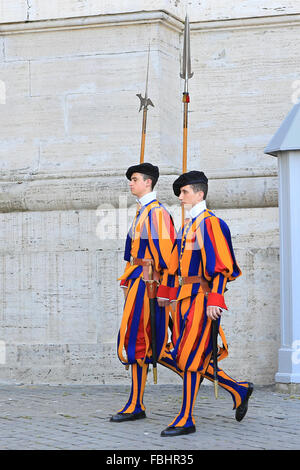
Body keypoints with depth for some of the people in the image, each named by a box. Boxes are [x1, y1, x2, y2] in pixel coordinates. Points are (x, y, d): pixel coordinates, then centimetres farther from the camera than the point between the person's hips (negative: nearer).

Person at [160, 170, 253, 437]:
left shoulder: (211, 223, -10)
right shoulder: (188, 226, 17)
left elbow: (221, 266, -16)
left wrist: (214, 300, -22)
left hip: (202, 297, -9)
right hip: (186, 296, 9)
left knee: (190, 357, -7)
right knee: (191, 358, 9)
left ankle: (186, 420, -2)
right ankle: (239, 390, 23)